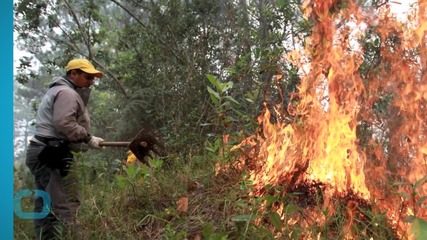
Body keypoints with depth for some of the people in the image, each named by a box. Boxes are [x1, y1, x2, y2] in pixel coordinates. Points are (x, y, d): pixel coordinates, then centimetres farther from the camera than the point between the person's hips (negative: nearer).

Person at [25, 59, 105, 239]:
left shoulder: (58, 90, 26)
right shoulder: (67, 93, -9)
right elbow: (64, 124, -22)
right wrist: (88, 139, -12)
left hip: (43, 153, 11)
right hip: (52, 155, -11)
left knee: (45, 206, 12)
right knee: (65, 206, -15)